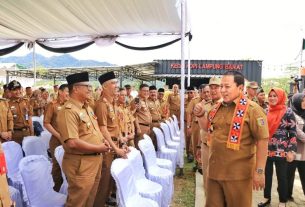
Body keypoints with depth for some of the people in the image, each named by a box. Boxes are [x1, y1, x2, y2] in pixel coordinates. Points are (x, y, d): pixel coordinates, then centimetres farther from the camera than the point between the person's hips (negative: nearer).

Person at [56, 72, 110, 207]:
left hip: (95, 160, 9)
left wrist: (102, 143, 2)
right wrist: (97, 148, -18)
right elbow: (72, 143, -29)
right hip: (80, 163, -9)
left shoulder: (87, 108, 10)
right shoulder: (68, 111, -21)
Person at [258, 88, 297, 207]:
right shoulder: (266, 112, 6)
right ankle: (267, 197, 30)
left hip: (281, 151, -4)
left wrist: (291, 151, -12)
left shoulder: (288, 112, -7)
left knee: (282, 177, 9)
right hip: (266, 150, 4)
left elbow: (293, 133, -8)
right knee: (266, 175, 14)